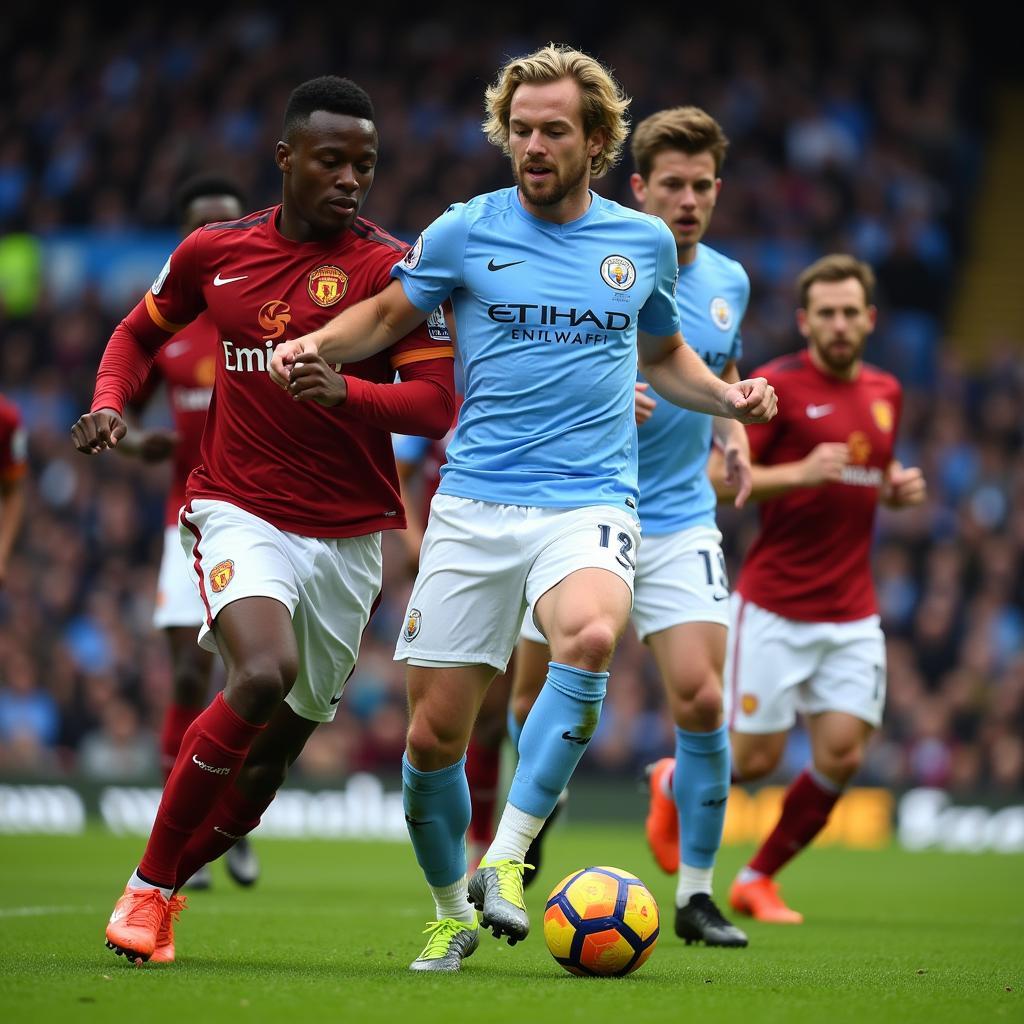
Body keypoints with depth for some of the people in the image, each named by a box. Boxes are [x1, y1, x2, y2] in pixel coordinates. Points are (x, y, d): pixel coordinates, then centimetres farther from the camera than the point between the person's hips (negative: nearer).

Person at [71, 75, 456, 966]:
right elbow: (142, 330, 21)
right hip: (240, 512, -1)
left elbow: (436, 404, -10)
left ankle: (166, 886, 33)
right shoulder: (215, 252, 4)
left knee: (273, 752, 8)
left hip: (349, 533, 1)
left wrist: (343, 391, -28)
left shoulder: (393, 268, -4)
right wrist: (110, 402, 1)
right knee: (262, 674, -28)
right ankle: (148, 884, -13)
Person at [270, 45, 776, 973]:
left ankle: (504, 860, -26)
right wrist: (316, 344, -1)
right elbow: (390, 314, 18)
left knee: (591, 634, -34)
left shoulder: (645, 241, 9)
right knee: (434, 735, -2)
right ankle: (452, 912, 25)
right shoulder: (465, 233, 3)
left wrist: (728, 397, 8)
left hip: (590, 503, 0)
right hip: (474, 506, 0)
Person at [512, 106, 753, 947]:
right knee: (534, 704, 3)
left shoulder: (729, 281, 6)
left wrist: (734, 438, 3)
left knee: (701, 701, -13)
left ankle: (696, 892, 2)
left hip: (680, 523, 2)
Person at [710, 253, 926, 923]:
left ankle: (758, 879, 14)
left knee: (843, 755, -5)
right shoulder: (778, 385, -8)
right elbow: (717, 477, -12)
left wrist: (899, 489, 4)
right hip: (774, 608, -5)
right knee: (756, 758, -3)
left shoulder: (886, 393, 11)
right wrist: (798, 473, -26)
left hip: (852, 613, 5)